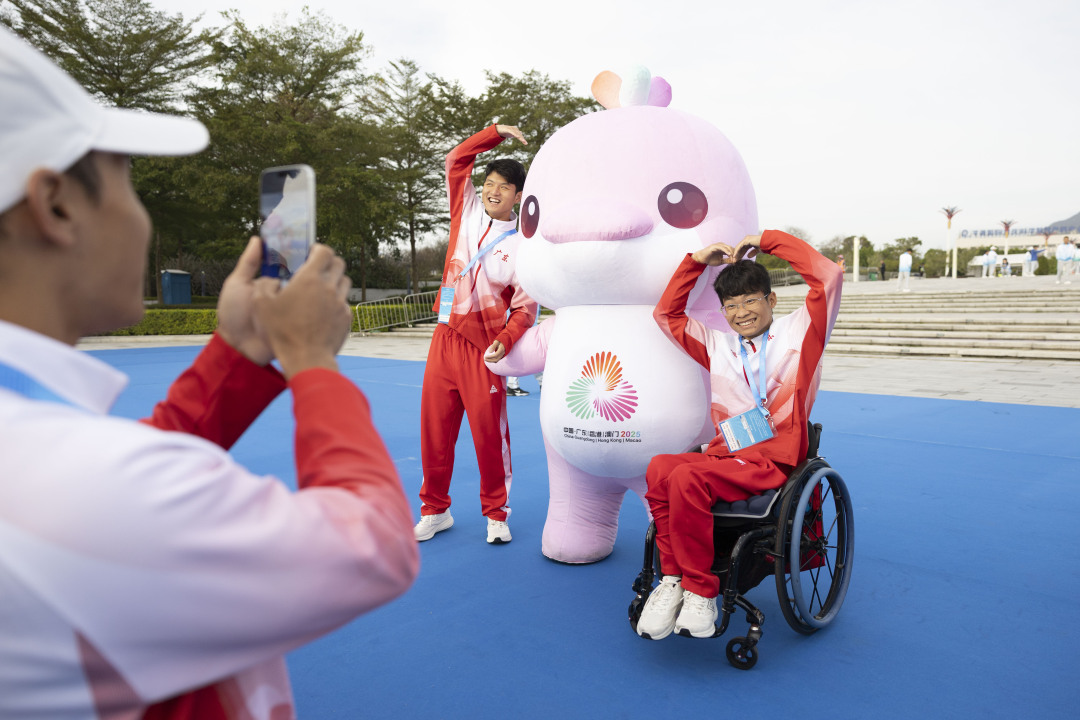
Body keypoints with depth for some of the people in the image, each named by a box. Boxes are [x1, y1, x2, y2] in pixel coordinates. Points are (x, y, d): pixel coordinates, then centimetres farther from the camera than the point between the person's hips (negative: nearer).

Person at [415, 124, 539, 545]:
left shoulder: (521, 244, -2)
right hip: (445, 337, 4)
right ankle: (434, 510, 21)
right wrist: (496, 133, 12)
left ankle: (496, 514, 15)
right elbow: (456, 161, 18)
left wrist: (506, 340, -21)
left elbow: (527, 304, -6)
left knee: (489, 431, -2)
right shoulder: (467, 213, 10)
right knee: (435, 427, 6)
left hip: (483, 346, -4)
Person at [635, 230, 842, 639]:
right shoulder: (717, 346, 22)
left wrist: (768, 241, 4)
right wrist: (696, 262, 19)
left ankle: (700, 591, -20)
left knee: (687, 477, -32)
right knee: (659, 469, -29)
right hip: (725, 453, 5)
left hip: (773, 457, -4)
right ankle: (672, 579, -21)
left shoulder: (798, 332, 11)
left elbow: (829, 277, -1)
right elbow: (667, 315, 27)